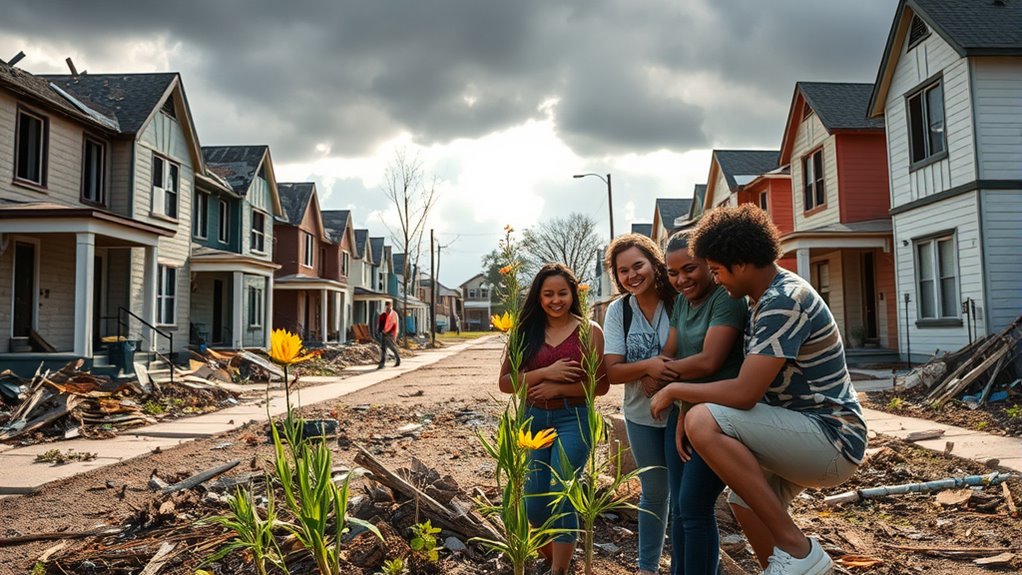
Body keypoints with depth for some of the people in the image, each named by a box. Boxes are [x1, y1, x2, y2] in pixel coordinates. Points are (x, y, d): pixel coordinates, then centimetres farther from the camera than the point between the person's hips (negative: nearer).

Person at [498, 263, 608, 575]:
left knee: (561, 496, -5)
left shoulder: (589, 330, -4)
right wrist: (545, 372, -18)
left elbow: (601, 384, -6)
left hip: (573, 420, -3)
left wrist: (559, 388, -15)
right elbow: (505, 382, -4)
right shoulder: (526, 331, 2)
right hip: (532, 419, 3)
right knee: (534, 505, 9)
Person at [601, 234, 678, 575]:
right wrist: (648, 367, -27)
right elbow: (612, 372, -9)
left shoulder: (678, 300, -14)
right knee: (654, 493, 16)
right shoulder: (618, 310, -6)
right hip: (641, 414, 3)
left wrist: (660, 376, -23)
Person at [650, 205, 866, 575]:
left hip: (830, 439, -10)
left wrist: (674, 391, -14)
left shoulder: (784, 301, -22)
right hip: (806, 437, 10)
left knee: (703, 422, -27)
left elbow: (744, 394, -28)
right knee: (746, 499, 27)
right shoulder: (766, 298, 9)